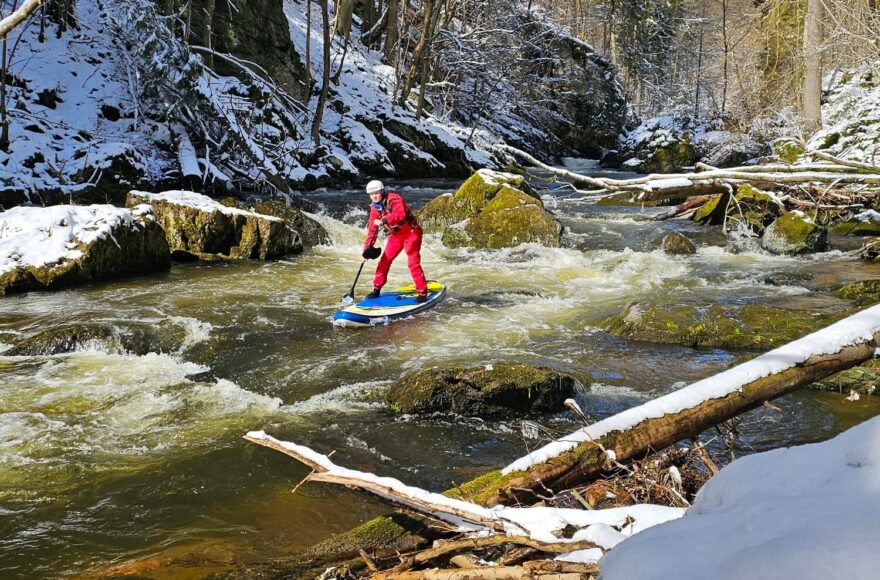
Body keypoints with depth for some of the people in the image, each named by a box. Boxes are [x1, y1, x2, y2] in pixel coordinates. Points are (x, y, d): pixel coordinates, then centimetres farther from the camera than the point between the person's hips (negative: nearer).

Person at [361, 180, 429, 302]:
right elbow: (372, 229, 4)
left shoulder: (394, 199, -23)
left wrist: (384, 221, -50)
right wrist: (367, 247, 0)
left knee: (413, 262, -15)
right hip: (395, 235, 7)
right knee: (385, 260, 5)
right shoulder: (375, 207, 0)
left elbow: (400, 214, -42)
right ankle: (377, 289, 17)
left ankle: (422, 292, -8)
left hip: (411, 232, -7)